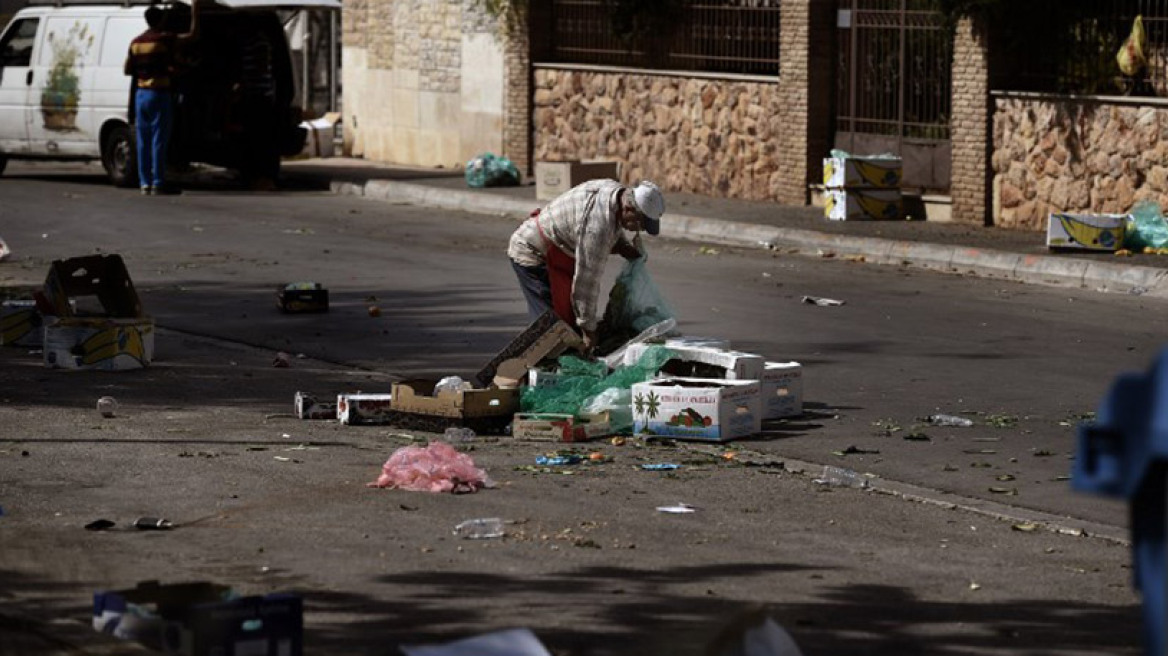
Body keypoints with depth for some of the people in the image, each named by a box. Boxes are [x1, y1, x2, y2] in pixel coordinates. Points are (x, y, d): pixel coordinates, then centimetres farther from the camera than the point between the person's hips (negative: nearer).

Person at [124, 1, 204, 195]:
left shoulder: (136, 42, 10)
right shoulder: (164, 39, -10)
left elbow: (128, 69, 14)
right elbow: (193, 35, -10)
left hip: (141, 93, 6)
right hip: (159, 94, -6)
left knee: (143, 141, 8)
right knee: (159, 140, -5)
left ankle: (145, 183, 8)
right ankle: (158, 184, -7)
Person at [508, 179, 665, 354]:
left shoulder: (614, 189, -6)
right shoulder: (597, 227, -35)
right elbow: (586, 280, -29)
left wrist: (624, 246, -3)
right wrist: (588, 330, -22)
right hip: (532, 255, -10)